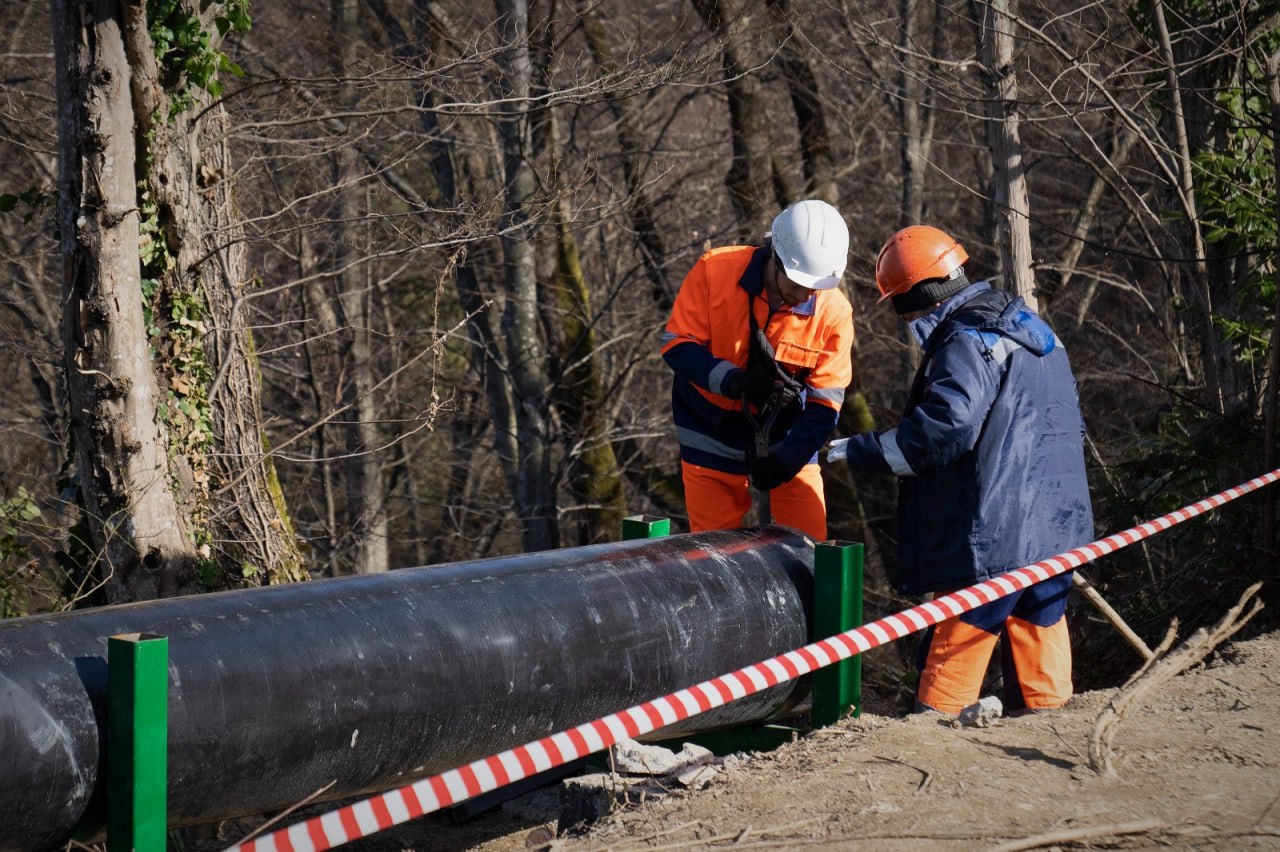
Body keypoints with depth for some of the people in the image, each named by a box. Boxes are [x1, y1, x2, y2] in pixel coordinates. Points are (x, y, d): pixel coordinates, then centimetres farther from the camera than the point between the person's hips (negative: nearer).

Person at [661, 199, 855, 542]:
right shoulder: (715, 270, -18)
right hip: (713, 436, -1)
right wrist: (732, 379, -30)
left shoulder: (833, 312, -15)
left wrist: (786, 461, -24)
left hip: (786, 438, 1)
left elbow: (824, 404, -12)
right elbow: (677, 345, -14)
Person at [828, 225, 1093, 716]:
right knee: (1040, 629, 14)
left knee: (952, 655, -4)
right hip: (1054, 528, 10)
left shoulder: (967, 345, -14)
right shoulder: (1032, 331, 17)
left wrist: (861, 453, -17)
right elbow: (1069, 422, 24)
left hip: (992, 537, -9)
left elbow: (943, 432, -25)